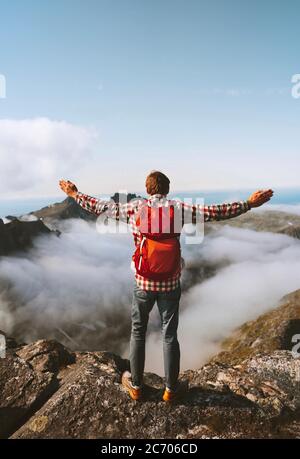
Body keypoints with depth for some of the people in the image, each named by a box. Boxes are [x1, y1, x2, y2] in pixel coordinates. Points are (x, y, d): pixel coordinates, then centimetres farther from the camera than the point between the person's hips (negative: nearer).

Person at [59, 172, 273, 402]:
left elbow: (102, 206, 3)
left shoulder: (135, 207, -5)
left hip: (143, 283, 0)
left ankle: (135, 385, 32)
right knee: (170, 335, 13)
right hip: (171, 284, 0)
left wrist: (75, 194, 18)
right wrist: (249, 204, 3)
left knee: (138, 332, 17)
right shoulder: (179, 208, -7)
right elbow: (214, 212, -6)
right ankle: (171, 388, 29)